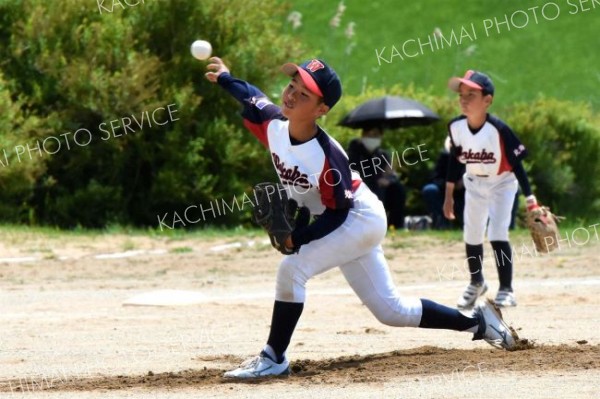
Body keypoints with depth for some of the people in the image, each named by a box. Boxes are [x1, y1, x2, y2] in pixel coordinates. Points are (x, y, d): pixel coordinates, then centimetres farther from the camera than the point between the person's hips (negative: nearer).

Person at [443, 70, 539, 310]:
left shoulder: (499, 129, -30)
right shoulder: (456, 127, -17)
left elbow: (516, 163, -22)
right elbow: (454, 161, -1)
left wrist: (529, 197, -24)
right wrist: (449, 196, 5)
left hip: (502, 183, -5)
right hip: (474, 184, 5)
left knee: (497, 234, -16)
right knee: (472, 236, 11)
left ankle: (506, 289, -6)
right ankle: (476, 283, 34)